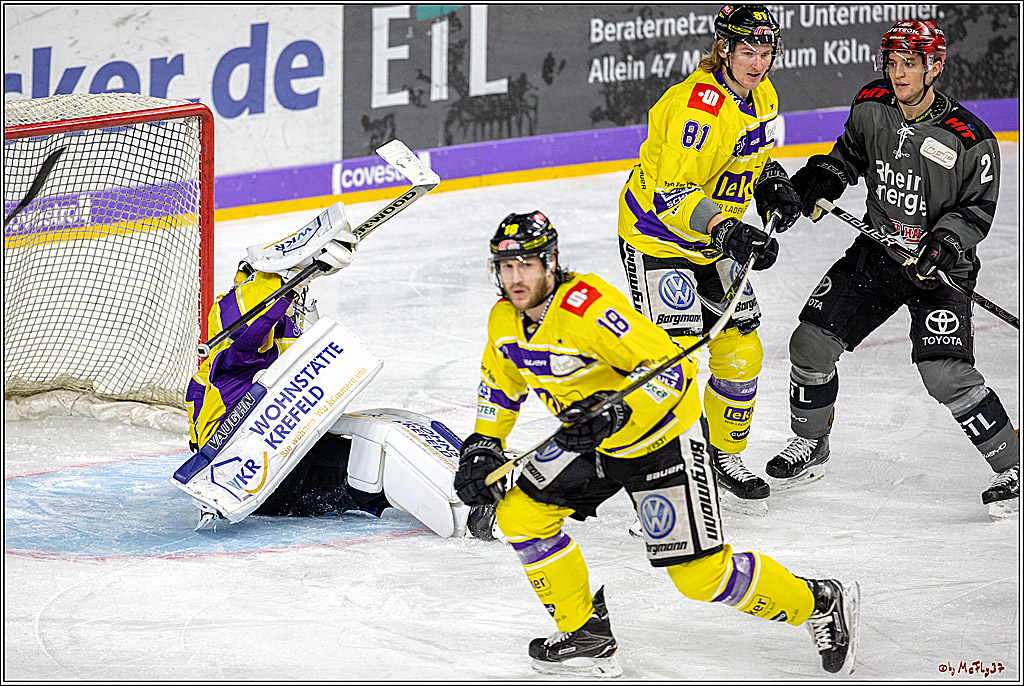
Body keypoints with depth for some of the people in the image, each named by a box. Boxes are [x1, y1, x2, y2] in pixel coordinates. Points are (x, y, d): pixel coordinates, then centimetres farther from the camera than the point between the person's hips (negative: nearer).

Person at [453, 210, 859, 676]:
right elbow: (500, 385, 14)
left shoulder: (589, 308, -31)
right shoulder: (505, 320, -5)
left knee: (700, 574, -10)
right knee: (520, 515, -3)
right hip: (589, 443, 8)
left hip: (660, 439, -8)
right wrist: (483, 446, 3)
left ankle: (820, 604, 10)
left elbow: (671, 368, -31)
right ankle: (584, 634, 11)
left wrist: (616, 416, -42)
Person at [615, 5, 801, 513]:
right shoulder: (697, 105, -28)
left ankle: (725, 456, 28)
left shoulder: (760, 95, 1)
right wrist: (728, 232, -41)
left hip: (715, 240, 9)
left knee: (741, 352, 10)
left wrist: (773, 185, 0)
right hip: (657, 236, -8)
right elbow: (673, 196, -31)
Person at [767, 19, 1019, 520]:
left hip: (938, 264, -6)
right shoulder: (871, 106, -5)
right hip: (877, 249, 6)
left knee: (944, 371, -21)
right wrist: (819, 182, -1)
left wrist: (947, 239, -26)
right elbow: (850, 152, 15)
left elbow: (978, 207, -10)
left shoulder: (970, 140, -20)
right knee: (811, 343, 4)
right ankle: (810, 446, 27)